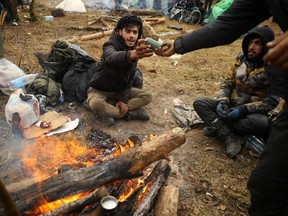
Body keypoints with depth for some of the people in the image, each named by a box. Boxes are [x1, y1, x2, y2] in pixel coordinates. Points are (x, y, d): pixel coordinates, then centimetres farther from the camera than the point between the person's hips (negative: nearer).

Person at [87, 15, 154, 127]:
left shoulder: (135, 50, -4)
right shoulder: (111, 45, -23)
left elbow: (130, 78, 1)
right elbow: (112, 57, -50)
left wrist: (123, 99, -13)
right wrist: (131, 55, -72)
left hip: (118, 90, 6)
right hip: (99, 90, -6)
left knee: (147, 97, -6)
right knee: (96, 104, -38)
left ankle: (109, 111, -16)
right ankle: (129, 113, -17)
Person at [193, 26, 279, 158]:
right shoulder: (241, 59, 0)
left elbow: (271, 101, -14)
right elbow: (227, 83, 4)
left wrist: (243, 109, -25)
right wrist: (222, 101, -15)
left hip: (251, 110, -3)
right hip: (231, 105, 4)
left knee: (261, 123, -39)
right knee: (199, 103, -17)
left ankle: (216, 126, -19)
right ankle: (231, 138, -28)